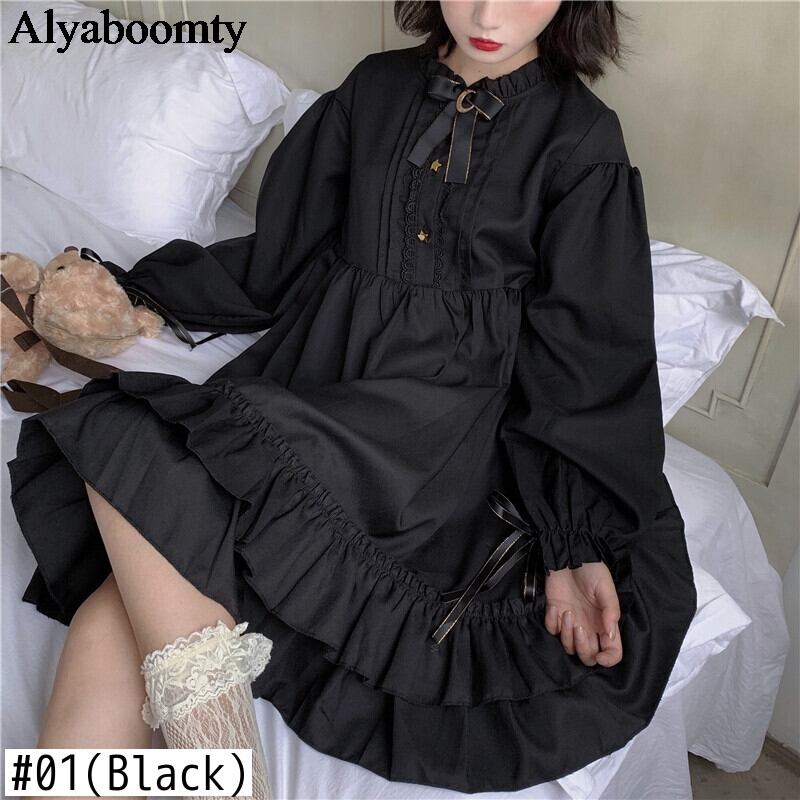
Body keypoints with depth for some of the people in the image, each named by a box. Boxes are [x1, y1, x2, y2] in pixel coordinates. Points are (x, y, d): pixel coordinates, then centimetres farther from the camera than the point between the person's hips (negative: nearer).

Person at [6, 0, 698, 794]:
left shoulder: (583, 142, 1)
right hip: (304, 387, 4)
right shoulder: (375, 86, 13)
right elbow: (277, 255, 18)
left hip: (426, 435, -4)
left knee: (130, 459, -25)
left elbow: (585, 360, -1)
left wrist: (577, 541, -9)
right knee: (107, 633, -17)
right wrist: (120, 292, 18)